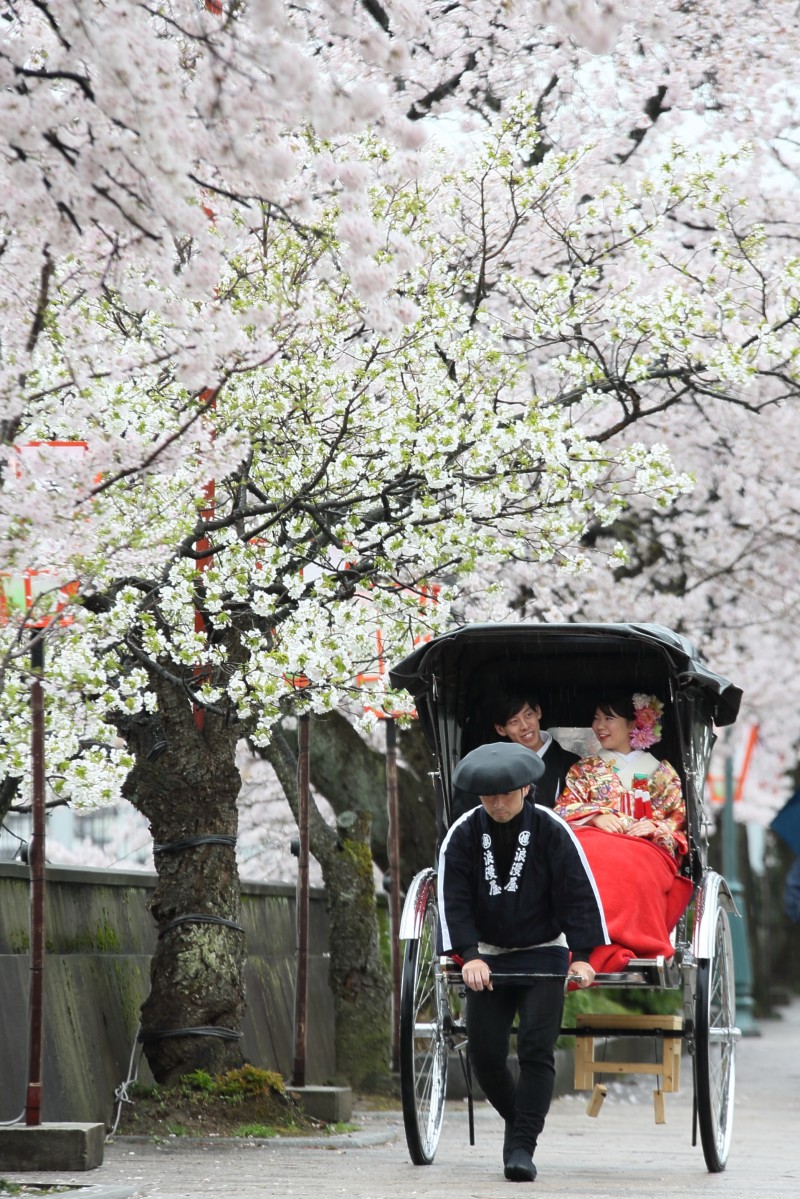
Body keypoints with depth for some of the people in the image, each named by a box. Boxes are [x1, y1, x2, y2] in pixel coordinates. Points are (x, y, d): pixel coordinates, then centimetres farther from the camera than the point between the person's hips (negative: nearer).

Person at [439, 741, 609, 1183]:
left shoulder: (552, 830, -10)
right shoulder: (462, 835, -5)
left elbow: (580, 895, -8)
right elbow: (454, 900, -7)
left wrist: (582, 956, -17)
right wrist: (469, 955, -20)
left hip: (542, 956, -2)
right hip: (488, 959, 2)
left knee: (536, 1049, -14)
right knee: (484, 1054, -3)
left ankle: (522, 1147, -11)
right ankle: (518, 1122, 24)